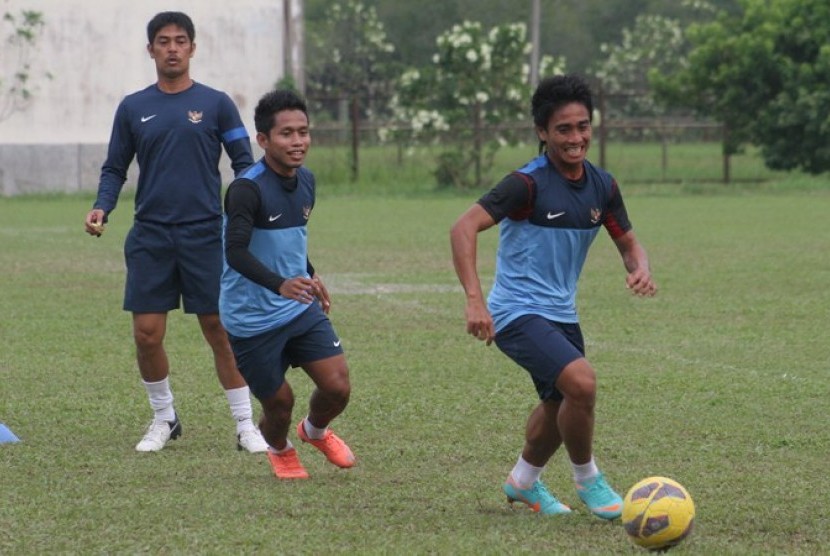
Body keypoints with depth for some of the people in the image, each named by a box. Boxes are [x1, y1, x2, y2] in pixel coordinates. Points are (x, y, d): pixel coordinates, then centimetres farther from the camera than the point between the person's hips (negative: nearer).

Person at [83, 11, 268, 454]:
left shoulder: (215, 103, 3)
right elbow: (115, 168, 13)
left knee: (220, 331, -2)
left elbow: (243, 163, 5)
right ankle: (163, 419, 19)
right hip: (150, 236, 2)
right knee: (146, 334, -1)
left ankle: (245, 425, 6)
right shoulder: (133, 108, 9)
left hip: (205, 234, -2)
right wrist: (101, 208, -5)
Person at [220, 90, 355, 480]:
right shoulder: (247, 190, -22)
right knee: (279, 404, 2)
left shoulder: (306, 181, 3)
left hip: (301, 309, 6)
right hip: (252, 319, -6)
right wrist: (280, 285, -47)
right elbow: (236, 252, -33)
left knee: (338, 388, -3)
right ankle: (279, 450, 40)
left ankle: (315, 431, 33)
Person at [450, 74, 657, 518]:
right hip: (518, 311, -8)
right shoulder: (529, 183, -20)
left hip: (561, 312, 8)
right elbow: (464, 228, -27)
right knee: (581, 381, -26)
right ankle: (587, 480, -4)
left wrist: (640, 268, -12)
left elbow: (627, 242, 13)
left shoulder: (601, 185, 1)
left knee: (560, 404, 23)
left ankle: (524, 481, 49)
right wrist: (474, 299, -37)